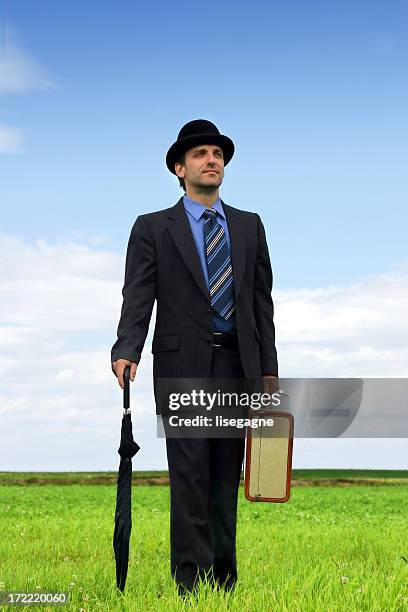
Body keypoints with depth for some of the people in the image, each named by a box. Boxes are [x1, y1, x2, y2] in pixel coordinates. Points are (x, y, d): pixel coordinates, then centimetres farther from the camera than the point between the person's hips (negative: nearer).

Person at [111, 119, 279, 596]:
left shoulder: (250, 226, 15)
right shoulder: (153, 228, 6)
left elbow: (262, 301, 14)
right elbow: (137, 298, -4)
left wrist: (268, 369, 7)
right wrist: (126, 352, -21)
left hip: (237, 365, 3)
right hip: (183, 365, -3)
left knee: (226, 476, 6)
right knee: (190, 474, -7)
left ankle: (224, 578, 13)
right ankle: (192, 580, -5)